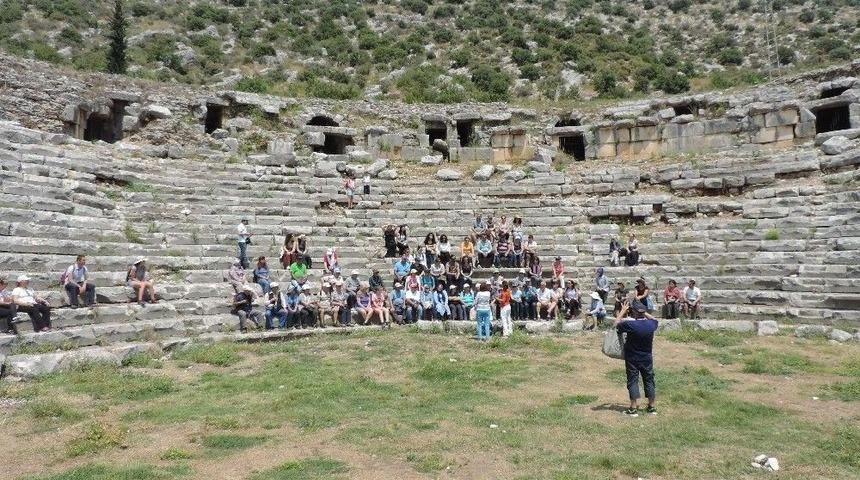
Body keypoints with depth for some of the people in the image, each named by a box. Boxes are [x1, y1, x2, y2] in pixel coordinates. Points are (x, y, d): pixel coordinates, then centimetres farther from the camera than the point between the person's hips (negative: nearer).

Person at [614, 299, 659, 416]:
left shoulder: (630, 325, -22)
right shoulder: (651, 324, -9)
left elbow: (616, 323, -4)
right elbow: (654, 319, 17)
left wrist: (623, 310, 2)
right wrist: (643, 312, 12)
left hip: (632, 359, -4)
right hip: (647, 358, 4)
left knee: (633, 382, 3)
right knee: (649, 381, 13)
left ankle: (634, 409, 2)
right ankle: (652, 407, 21)